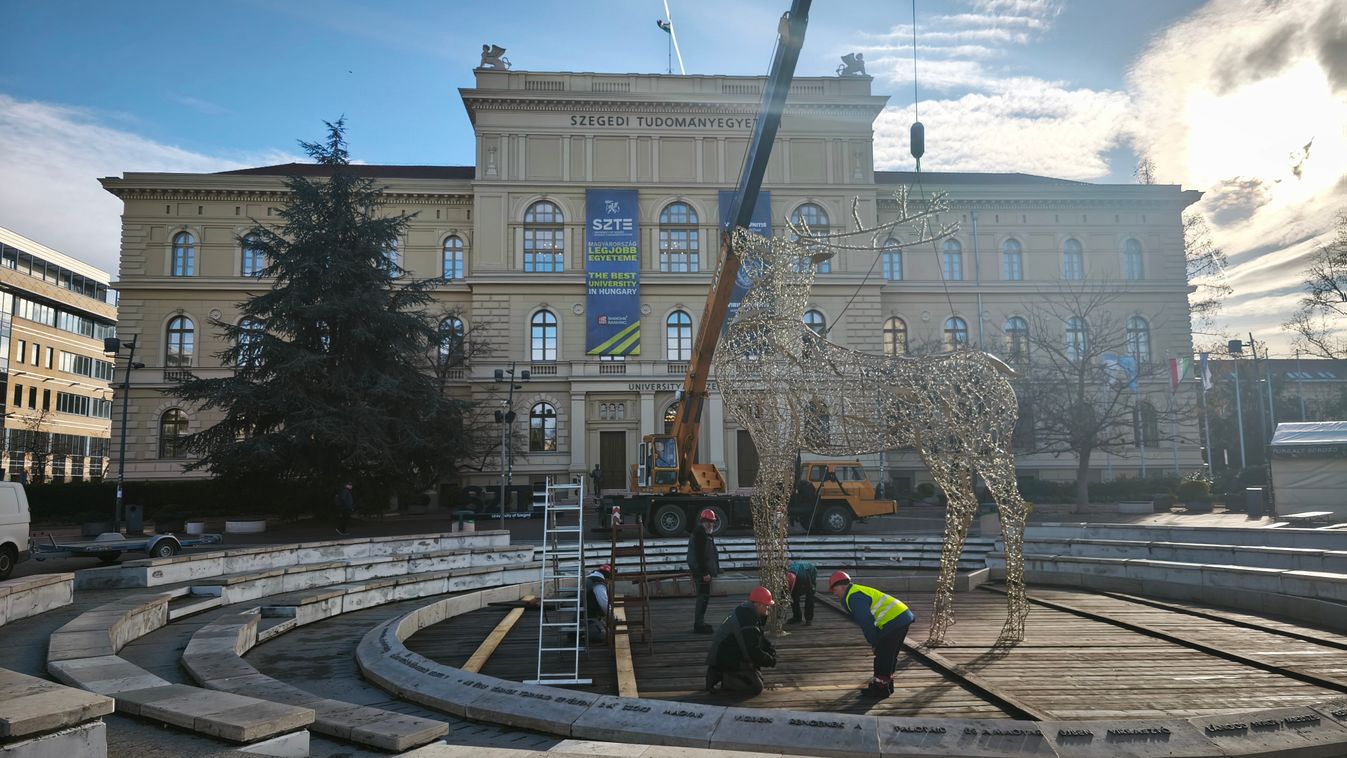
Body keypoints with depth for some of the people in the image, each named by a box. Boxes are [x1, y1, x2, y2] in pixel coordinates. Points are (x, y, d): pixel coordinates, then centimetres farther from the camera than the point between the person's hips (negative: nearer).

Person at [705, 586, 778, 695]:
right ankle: (724, 679, -6)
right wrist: (771, 661, -10)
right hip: (727, 661, -10)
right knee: (756, 687, -8)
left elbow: (760, 636, 18)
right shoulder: (747, 625, -29)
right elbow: (753, 653, -26)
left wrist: (770, 648, 4)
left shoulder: (745, 609, 3)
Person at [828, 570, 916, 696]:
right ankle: (887, 684, 32)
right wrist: (875, 641, 19)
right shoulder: (860, 591, 20)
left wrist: (873, 642, -6)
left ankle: (881, 688, 12)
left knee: (882, 656, 1)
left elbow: (866, 622, -17)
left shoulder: (854, 597, -13)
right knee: (889, 655, 21)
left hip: (894, 622, -10)